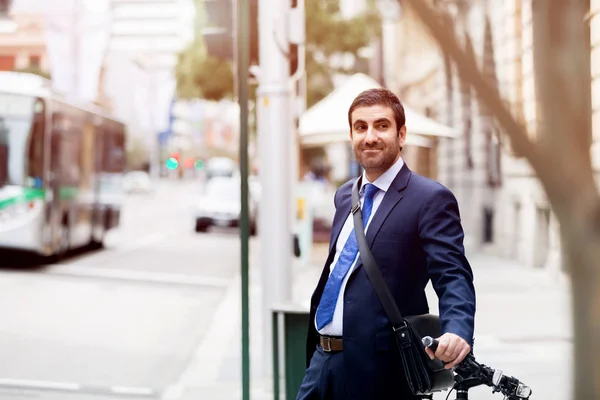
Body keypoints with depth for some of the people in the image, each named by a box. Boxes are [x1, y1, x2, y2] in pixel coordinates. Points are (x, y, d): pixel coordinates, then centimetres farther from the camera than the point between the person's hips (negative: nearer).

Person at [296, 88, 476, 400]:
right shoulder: (345, 195, 13)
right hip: (323, 359, 7)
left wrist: (456, 331, -39)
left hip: (378, 368, -7)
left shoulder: (430, 199, -10)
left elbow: (453, 277, -19)